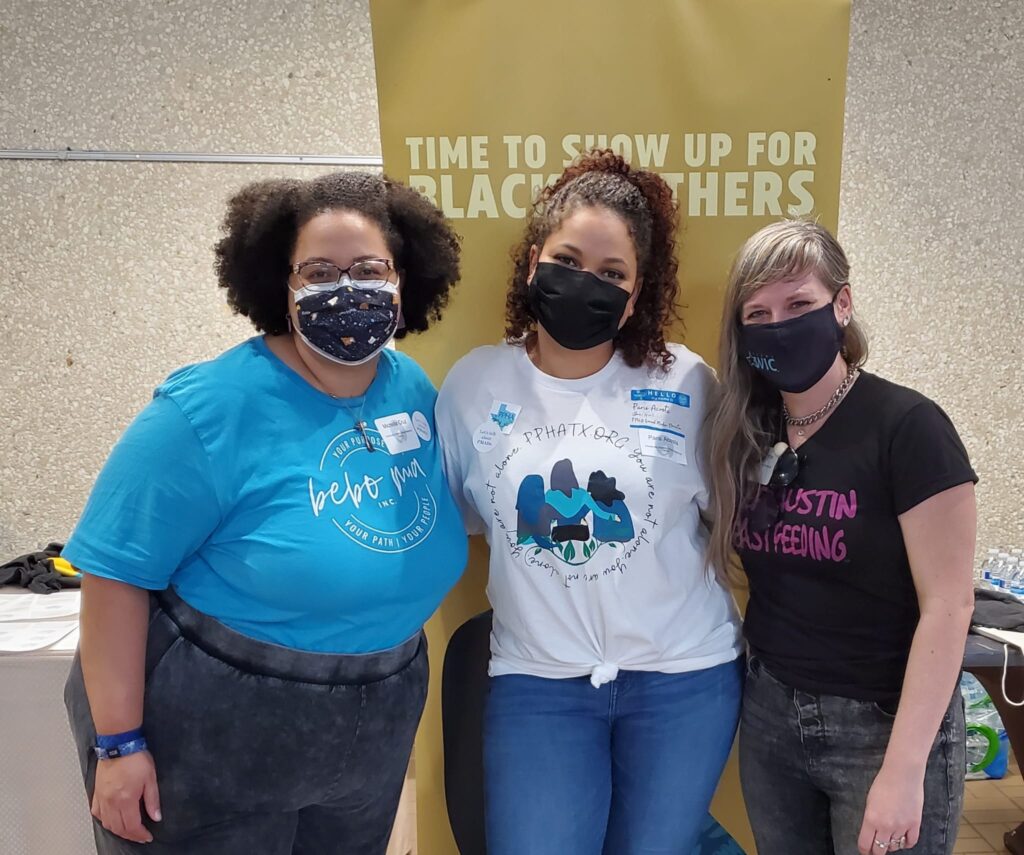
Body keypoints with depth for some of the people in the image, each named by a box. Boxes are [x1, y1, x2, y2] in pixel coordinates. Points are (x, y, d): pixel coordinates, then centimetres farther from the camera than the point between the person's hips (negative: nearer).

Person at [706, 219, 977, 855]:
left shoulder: (906, 427, -16)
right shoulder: (743, 432, 0)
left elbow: (947, 606, -17)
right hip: (768, 713, 5)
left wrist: (903, 769, -19)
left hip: (883, 723, -5)